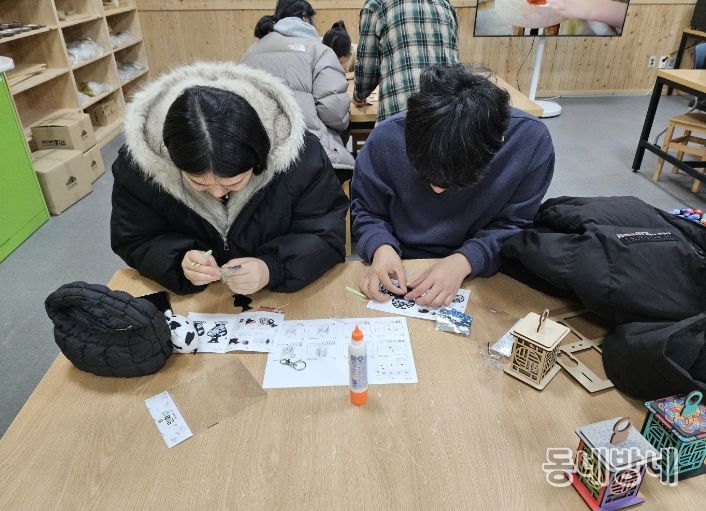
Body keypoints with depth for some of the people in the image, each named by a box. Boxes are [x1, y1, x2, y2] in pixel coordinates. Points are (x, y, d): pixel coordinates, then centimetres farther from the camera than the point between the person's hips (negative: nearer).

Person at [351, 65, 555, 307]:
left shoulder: (532, 141, -19)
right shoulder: (386, 138, -18)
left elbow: (516, 224, -9)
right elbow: (365, 210, -2)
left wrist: (465, 260, -26)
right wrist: (381, 247, -22)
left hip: (483, 274, 1)